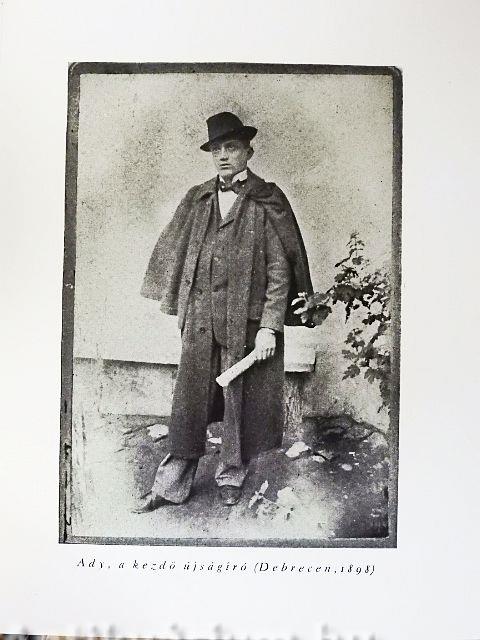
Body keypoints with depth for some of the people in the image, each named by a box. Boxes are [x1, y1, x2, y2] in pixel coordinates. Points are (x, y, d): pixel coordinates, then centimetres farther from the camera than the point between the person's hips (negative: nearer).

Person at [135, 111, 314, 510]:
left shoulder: (267, 201, -1)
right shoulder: (197, 200, 12)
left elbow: (280, 268, -6)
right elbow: (176, 253, 18)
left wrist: (269, 326, -12)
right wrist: (180, 303, 12)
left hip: (247, 319, -3)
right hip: (200, 318, 3)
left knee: (241, 400, 9)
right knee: (189, 402, 6)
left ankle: (232, 477, 29)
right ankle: (173, 485, 18)